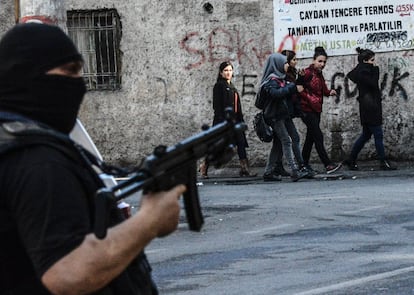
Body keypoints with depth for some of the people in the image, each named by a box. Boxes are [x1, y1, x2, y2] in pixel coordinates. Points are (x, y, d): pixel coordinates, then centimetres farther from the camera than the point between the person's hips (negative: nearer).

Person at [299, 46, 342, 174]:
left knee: (311, 137, 12)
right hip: (307, 109, -9)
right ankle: (328, 164, -17)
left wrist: (329, 92, -3)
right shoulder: (308, 73, -12)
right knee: (318, 136, -13)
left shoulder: (319, 75, 14)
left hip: (316, 110, 9)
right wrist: (309, 98, -20)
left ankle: (304, 164, 20)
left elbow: (322, 90, 17)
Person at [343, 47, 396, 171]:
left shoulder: (363, 70, 14)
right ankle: (383, 162, -4)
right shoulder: (362, 72, -15)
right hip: (369, 108, -10)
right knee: (378, 135, -7)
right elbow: (373, 84, -20)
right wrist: (375, 70, -12)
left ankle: (351, 160, 16)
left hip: (368, 108, 10)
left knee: (366, 135, 14)